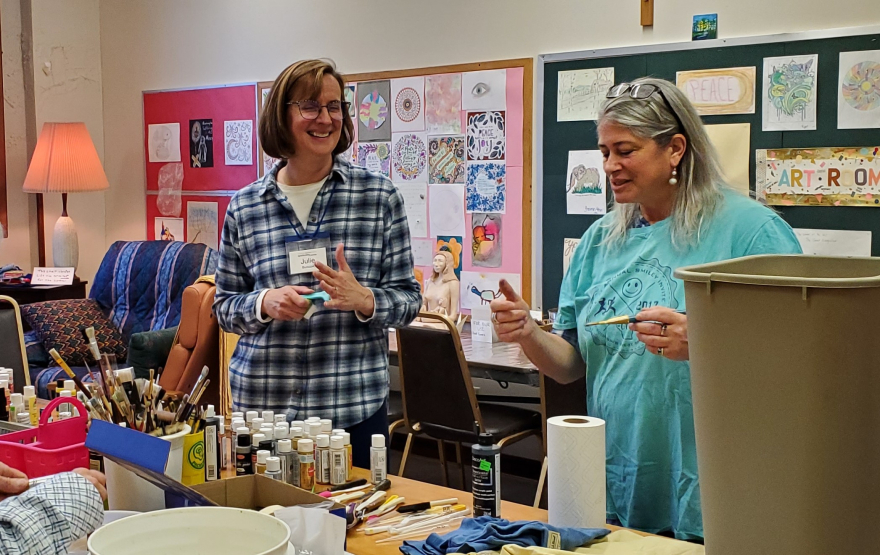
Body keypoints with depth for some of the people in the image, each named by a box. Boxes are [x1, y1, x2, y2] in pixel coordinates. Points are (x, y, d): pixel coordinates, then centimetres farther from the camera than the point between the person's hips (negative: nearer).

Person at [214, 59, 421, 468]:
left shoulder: (380, 196, 1)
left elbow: (408, 299, 3)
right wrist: (265, 304, -11)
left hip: (356, 405, 0)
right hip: (264, 403, 1)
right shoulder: (243, 208, 3)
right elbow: (224, 307, 9)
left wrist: (363, 300, -18)